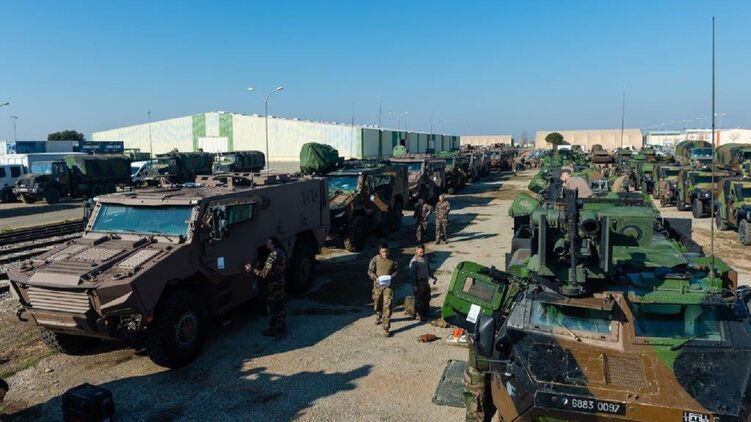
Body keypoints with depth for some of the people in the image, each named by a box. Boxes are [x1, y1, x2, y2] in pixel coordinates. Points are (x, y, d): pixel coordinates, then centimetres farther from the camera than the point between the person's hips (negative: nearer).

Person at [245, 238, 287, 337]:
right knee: (280, 307, 19)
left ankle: (273, 331, 17)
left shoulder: (272, 255, -25)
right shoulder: (282, 253, 4)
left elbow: (264, 274, -26)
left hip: (272, 285, -9)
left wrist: (252, 269, -15)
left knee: (272, 308, 6)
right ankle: (282, 328, 30)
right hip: (281, 283, 9)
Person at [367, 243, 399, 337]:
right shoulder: (375, 259, -8)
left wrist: (391, 277, -11)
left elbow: (396, 270, 8)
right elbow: (370, 271, -2)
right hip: (378, 285, 1)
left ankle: (386, 328, -3)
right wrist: (376, 278, -19)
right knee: (377, 304, 19)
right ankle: (378, 317, 52)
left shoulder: (392, 260, -6)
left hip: (388, 285, -1)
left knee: (387, 306, -8)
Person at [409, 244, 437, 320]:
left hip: (425, 281, 8)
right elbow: (413, 274, -18)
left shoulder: (426, 258, 4)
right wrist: (414, 285, -20)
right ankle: (419, 314, 14)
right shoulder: (414, 261, -18)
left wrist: (433, 277, 12)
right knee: (419, 299, 1)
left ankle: (426, 312, 33)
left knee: (427, 297, 17)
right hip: (418, 282, -8)